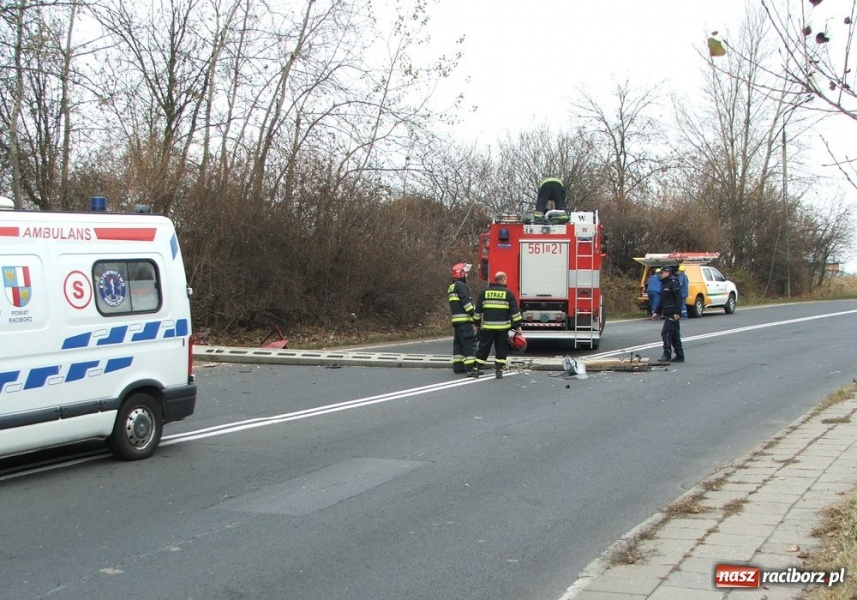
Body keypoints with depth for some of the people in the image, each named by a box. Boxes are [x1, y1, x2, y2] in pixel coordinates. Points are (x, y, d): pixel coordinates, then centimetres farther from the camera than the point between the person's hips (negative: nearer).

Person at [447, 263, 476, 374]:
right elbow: (466, 302, -18)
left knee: (458, 343, 11)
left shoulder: (451, 287, 20)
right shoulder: (460, 286, -11)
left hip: (456, 319, 10)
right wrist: (474, 314, -18)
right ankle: (470, 367, -14)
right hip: (464, 319, -10)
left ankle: (458, 366, 11)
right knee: (469, 343, -10)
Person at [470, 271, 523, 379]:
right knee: (501, 349, 7)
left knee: (483, 348, 7)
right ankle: (498, 371, 4)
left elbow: (478, 310, 10)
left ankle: (476, 370, 6)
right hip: (503, 327, -2)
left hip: (487, 326, 2)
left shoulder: (485, 292, 6)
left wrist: (477, 323, 20)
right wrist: (517, 326, 4)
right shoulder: (508, 293, -1)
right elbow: (515, 311, -2)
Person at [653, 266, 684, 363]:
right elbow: (662, 300, 24)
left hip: (673, 314, -10)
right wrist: (656, 312, 18)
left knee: (666, 332, -12)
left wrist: (677, 312, -23)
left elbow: (678, 298, -18)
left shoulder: (674, 283, -11)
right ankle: (680, 356, 15)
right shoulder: (664, 284, 19)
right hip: (668, 314, 10)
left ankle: (667, 355, -10)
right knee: (674, 334, 11)